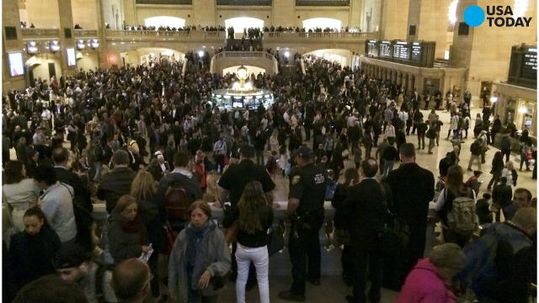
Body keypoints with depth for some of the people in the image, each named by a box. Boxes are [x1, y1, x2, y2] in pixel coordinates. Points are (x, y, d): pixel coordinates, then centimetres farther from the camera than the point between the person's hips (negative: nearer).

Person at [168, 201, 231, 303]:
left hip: (209, 285, 0)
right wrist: (172, 288, 2)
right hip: (189, 285, 1)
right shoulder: (183, 235, -8)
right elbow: (173, 262, -1)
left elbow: (226, 262, -14)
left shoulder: (217, 235, -14)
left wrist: (210, 271, -31)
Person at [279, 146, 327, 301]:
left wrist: (290, 213, -14)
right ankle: (314, 276, 44)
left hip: (303, 219, -8)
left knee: (298, 252, 2)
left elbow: (294, 201, -32)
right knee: (313, 246, 25)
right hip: (318, 215, 8)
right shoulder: (321, 172, -1)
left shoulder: (299, 174, -25)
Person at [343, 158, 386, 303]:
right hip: (379, 233, 4)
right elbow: (388, 210, 2)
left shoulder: (355, 190, -20)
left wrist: (350, 228, 10)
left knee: (360, 267, 8)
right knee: (376, 265, 17)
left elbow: (346, 211, -9)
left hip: (360, 234, -4)